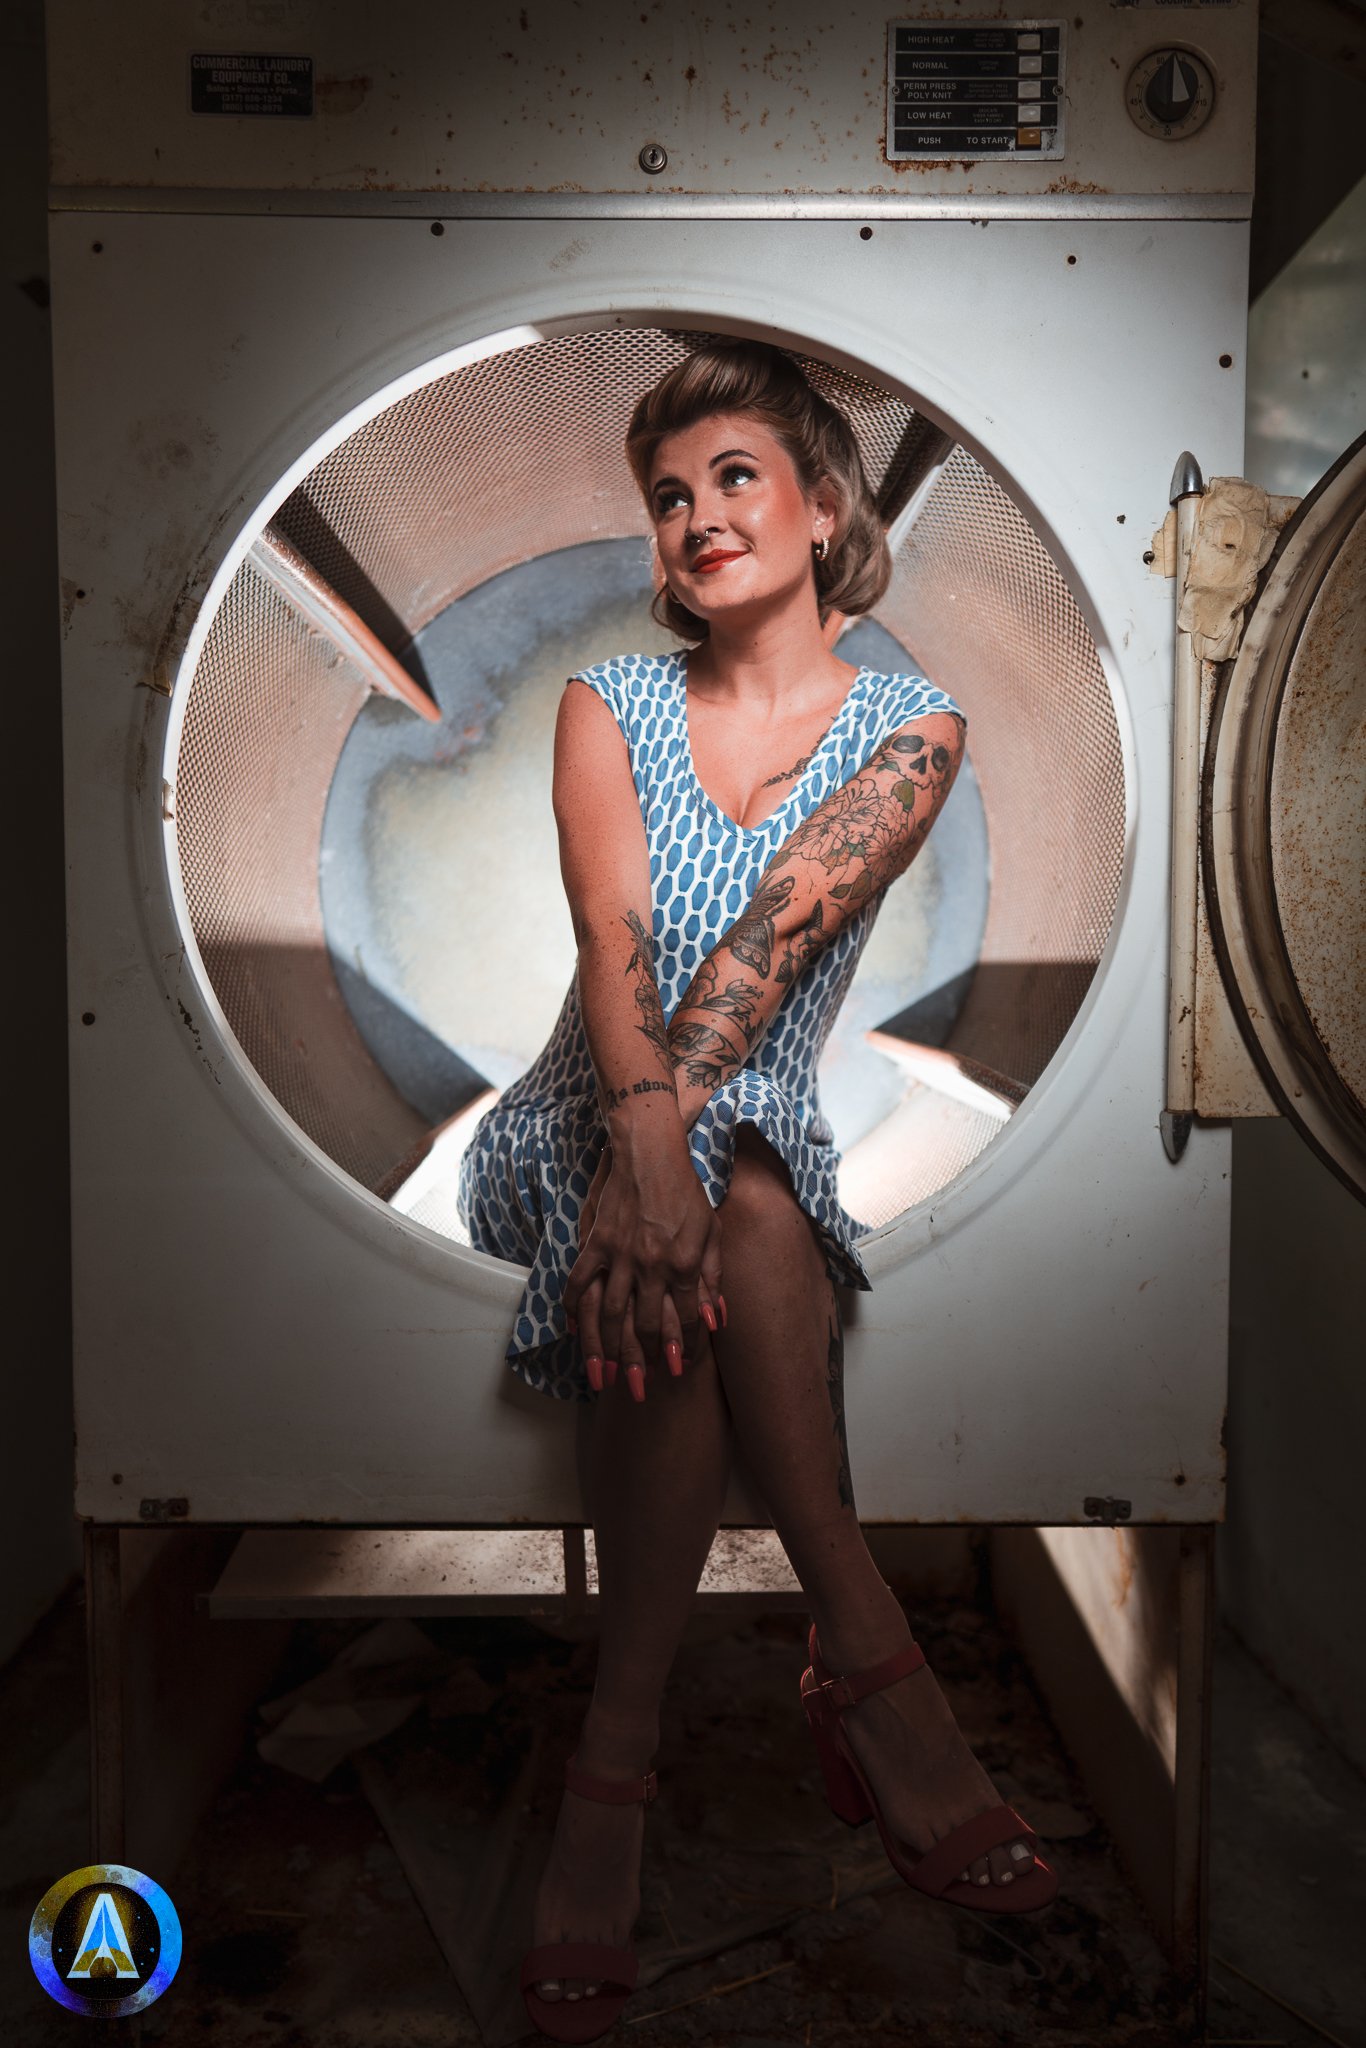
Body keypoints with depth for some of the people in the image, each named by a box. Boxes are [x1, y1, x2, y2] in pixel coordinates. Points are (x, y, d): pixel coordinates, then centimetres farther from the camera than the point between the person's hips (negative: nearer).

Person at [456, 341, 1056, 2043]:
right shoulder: (609, 705, 3)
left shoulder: (909, 730, 1)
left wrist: (667, 1140, -33)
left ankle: (620, 1755, -26)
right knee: (716, 1233, -34)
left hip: (765, 1125, 0)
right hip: (607, 1119, 0)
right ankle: (866, 1662, -25)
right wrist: (649, 1148, -35)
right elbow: (614, 945, -15)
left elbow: (779, 930, -18)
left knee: (702, 1244, -34)